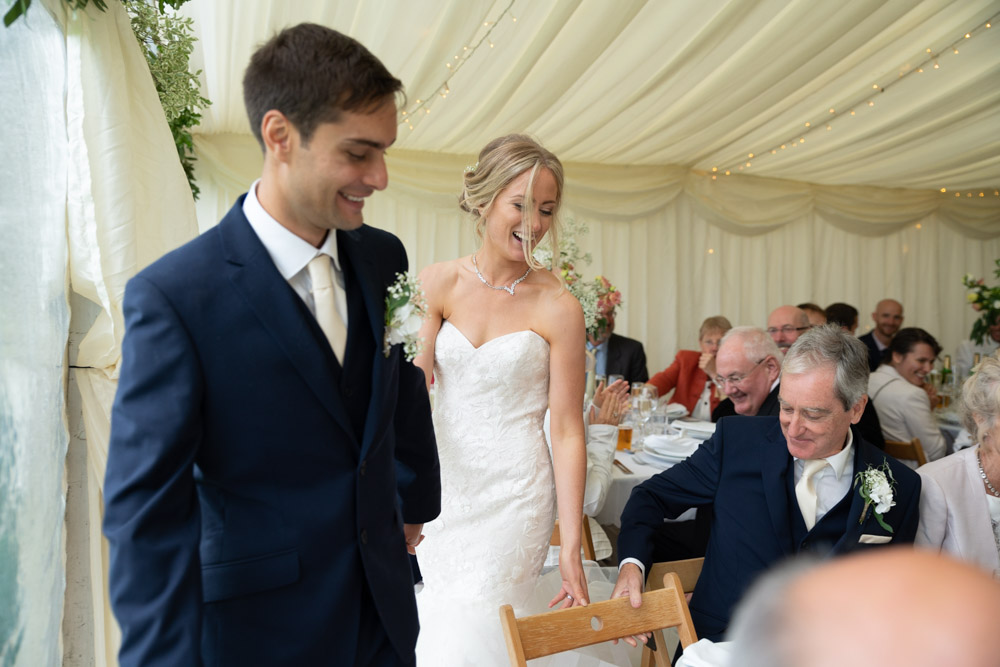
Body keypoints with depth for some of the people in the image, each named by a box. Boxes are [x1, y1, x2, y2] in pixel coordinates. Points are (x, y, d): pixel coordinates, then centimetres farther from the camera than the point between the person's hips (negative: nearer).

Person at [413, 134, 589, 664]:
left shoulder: (558, 308, -10)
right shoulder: (437, 284, -2)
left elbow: (567, 431, -8)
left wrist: (571, 548, -10)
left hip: (512, 496, -3)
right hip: (440, 486, 3)